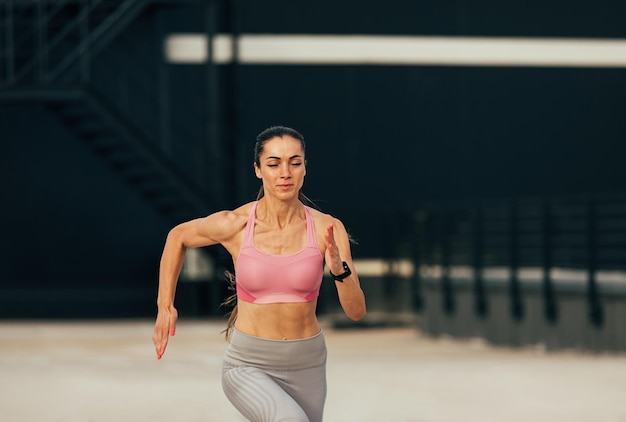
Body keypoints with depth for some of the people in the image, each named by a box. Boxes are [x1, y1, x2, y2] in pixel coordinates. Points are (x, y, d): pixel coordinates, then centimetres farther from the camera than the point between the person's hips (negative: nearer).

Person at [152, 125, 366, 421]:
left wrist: (338, 269, -27)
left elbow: (356, 311, -8)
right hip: (248, 367, -3)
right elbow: (178, 236, 10)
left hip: (306, 366, 3)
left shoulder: (327, 229, -8)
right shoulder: (234, 225, -10)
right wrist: (165, 307, 5)